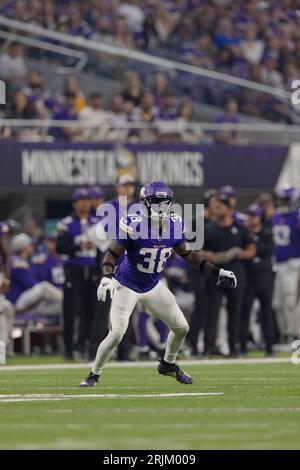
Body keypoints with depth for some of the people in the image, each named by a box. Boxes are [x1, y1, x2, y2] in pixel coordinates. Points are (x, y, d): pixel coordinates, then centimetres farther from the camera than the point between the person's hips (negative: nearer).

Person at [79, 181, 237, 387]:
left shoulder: (174, 225, -7)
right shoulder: (134, 225, -24)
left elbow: (187, 253, 8)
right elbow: (112, 253, -19)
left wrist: (216, 271, 6)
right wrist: (107, 277, -37)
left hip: (153, 286, 6)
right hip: (127, 286, -6)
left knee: (181, 328, 8)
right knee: (116, 334, -15)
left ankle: (168, 364, 35)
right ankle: (94, 375, 4)